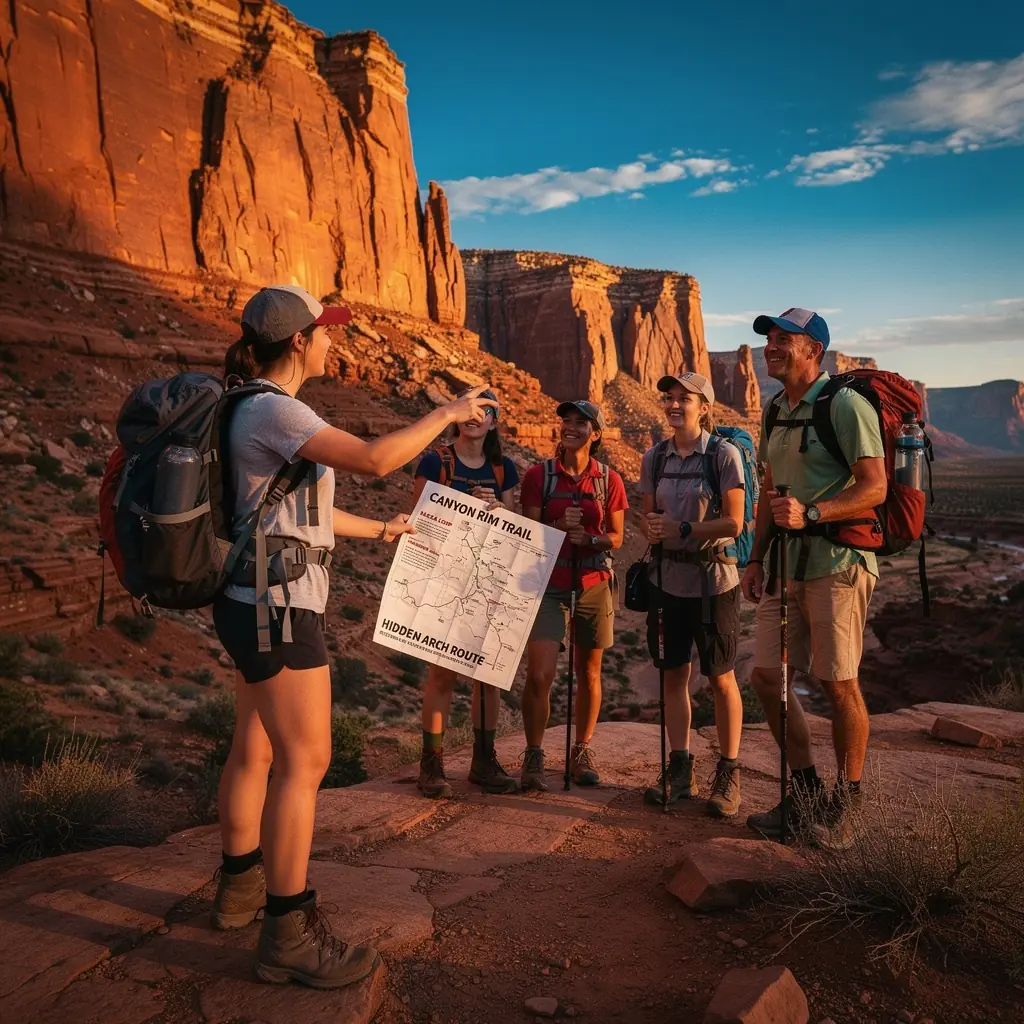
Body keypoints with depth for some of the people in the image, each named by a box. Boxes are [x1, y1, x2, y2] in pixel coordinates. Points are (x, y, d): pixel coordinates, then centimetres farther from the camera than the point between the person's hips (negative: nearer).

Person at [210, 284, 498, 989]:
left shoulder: (260, 409, 14)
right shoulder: (274, 409, -17)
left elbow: (299, 508, 20)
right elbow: (375, 459, -27)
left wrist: (379, 530, 28)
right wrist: (447, 415, -14)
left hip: (256, 604, 10)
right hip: (278, 605, -10)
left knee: (256, 750, 19)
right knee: (304, 761, -4)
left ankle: (242, 886, 35)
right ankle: (290, 935, 7)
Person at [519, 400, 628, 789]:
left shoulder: (608, 480, 3)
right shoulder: (538, 475, -1)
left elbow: (616, 537, 6)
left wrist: (588, 539, -15)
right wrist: (559, 525, -19)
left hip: (593, 584, 2)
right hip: (547, 585, -2)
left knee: (589, 674, 10)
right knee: (539, 675, -10)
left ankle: (581, 752, 28)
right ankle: (534, 756, 8)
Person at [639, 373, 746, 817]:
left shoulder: (724, 454, -9)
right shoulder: (654, 457, 5)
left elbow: (734, 522, -12)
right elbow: (648, 514, 10)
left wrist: (683, 529, -23)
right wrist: (650, 528, -13)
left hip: (712, 579, -4)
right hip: (667, 577, 4)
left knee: (721, 678, 6)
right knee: (673, 674, 9)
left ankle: (728, 775, 20)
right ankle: (680, 772, 21)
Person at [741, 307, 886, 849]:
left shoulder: (845, 404, -9)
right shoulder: (776, 411, 15)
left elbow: (874, 488, -15)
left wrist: (810, 514, -27)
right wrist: (756, 558, 15)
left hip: (837, 561, -8)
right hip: (786, 565, 8)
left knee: (838, 683, 0)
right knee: (766, 675, 8)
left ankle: (844, 805, 19)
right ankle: (806, 794, 24)